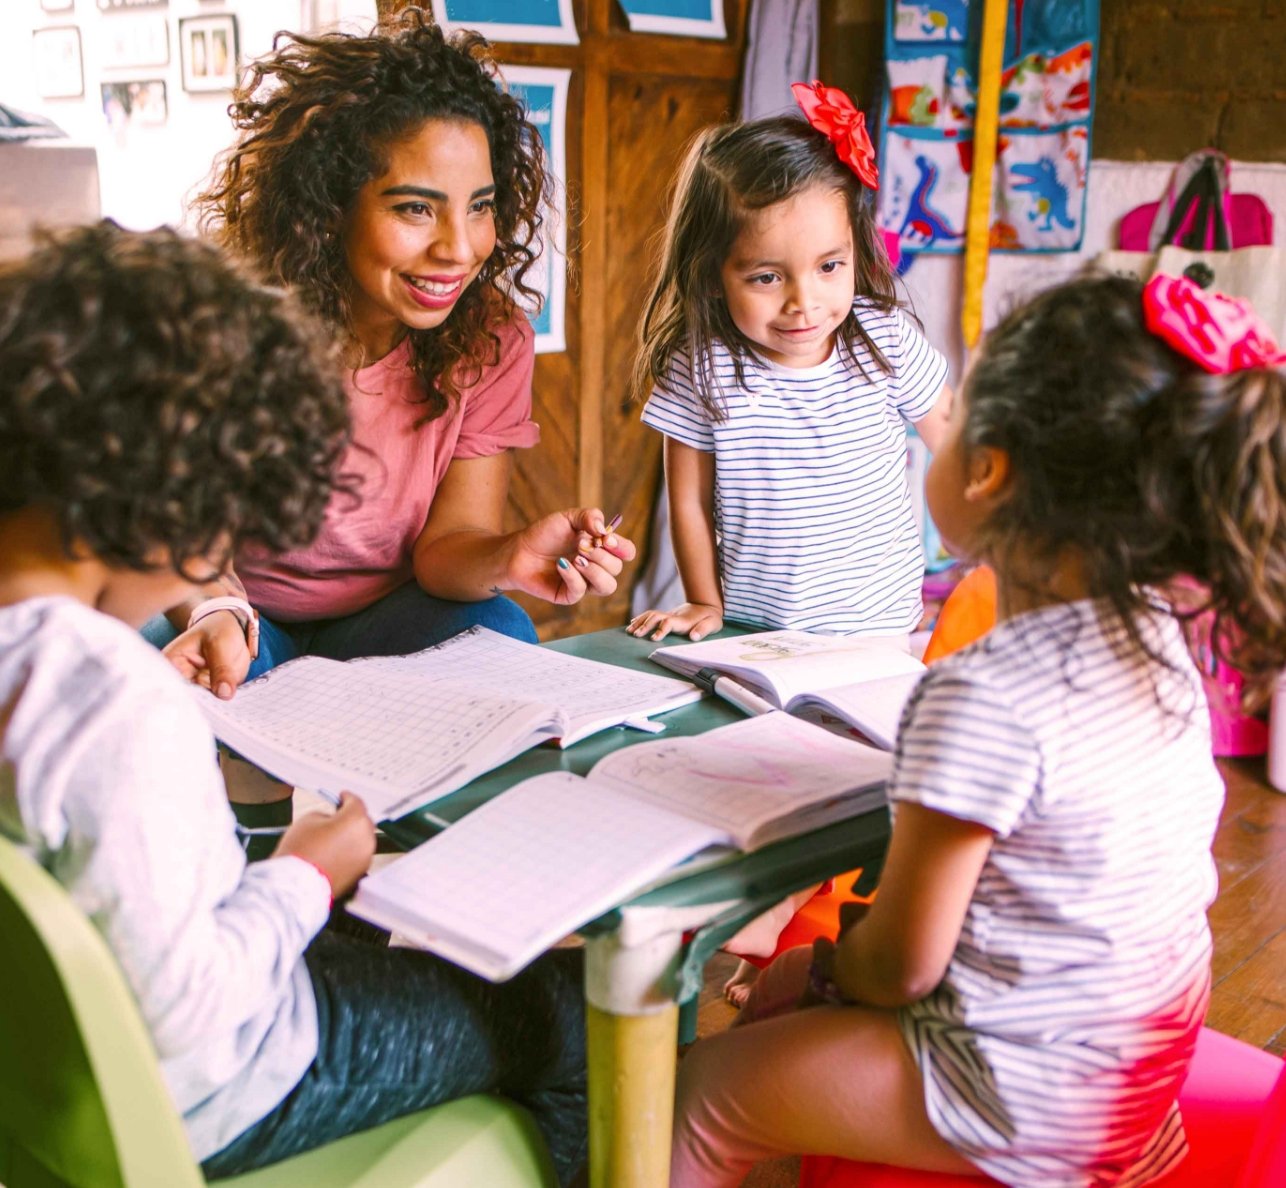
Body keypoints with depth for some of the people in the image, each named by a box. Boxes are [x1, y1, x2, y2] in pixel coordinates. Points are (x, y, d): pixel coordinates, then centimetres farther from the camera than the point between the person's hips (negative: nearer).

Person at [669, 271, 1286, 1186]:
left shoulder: (984, 699, -33)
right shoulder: (1157, 635, -6)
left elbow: (902, 965, -24)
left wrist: (833, 967, 1)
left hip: (1043, 1098, -9)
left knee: (702, 1092, 7)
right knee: (777, 987, 25)